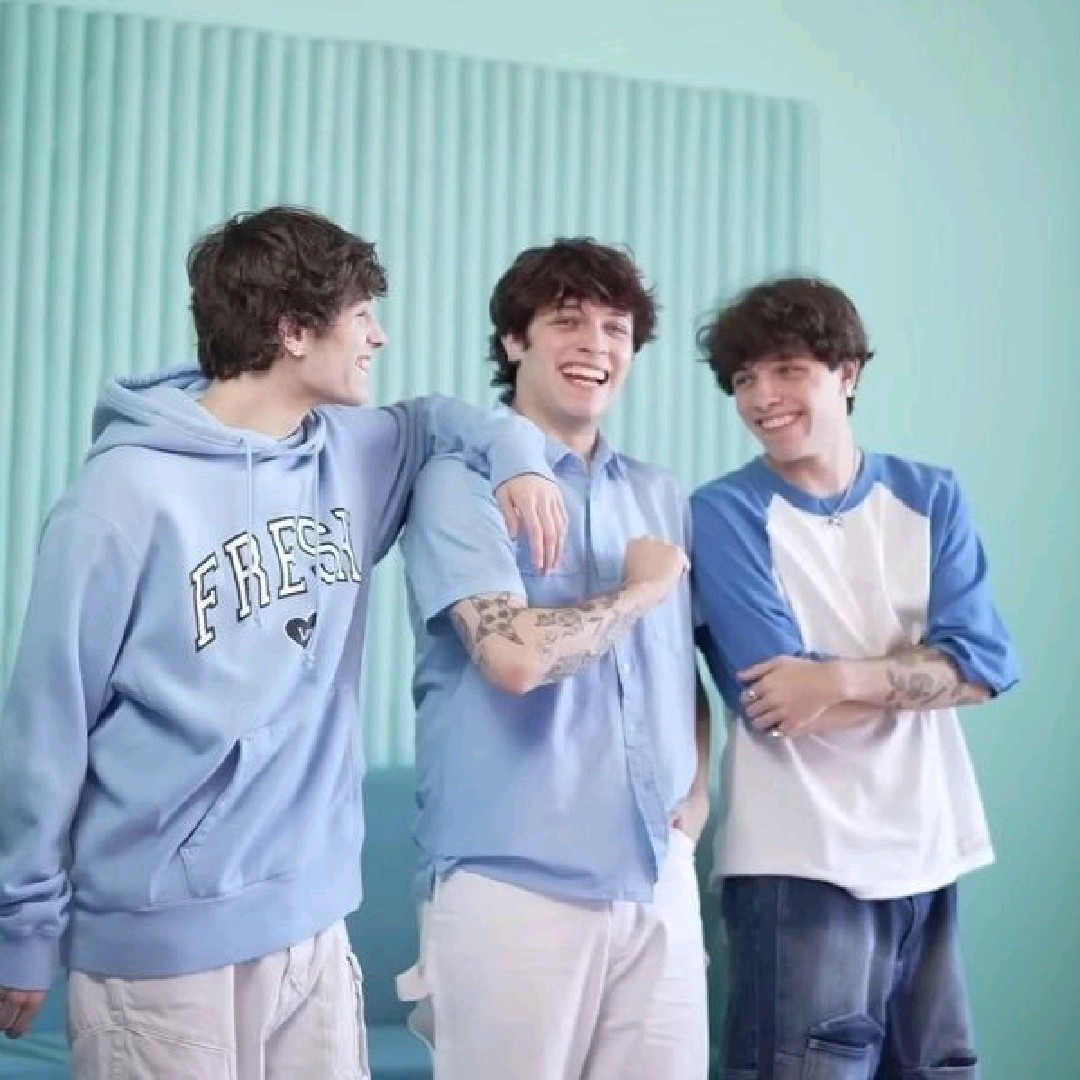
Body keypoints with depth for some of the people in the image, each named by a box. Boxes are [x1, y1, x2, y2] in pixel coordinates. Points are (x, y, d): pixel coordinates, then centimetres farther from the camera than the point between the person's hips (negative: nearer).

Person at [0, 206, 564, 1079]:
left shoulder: (352, 455, 5)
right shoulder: (130, 493, -12)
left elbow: (432, 420, 26)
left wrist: (518, 452, 3)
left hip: (314, 921, 6)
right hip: (164, 938, -6)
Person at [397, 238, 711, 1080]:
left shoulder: (662, 498, 13)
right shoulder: (462, 483, -6)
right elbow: (516, 656, -21)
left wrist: (696, 797, 7)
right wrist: (642, 588, -7)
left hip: (660, 881, 6)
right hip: (514, 886, -5)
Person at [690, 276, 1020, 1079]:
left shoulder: (932, 498, 7)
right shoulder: (725, 514, -6)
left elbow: (985, 663, -6)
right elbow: (774, 705, -15)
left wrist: (843, 680, -19)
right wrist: (918, 670, -7)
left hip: (928, 849, 5)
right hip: (800, 861, -5)